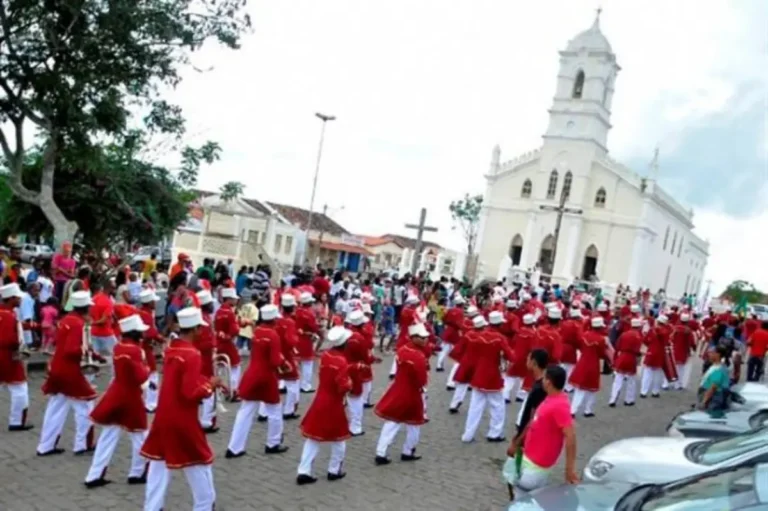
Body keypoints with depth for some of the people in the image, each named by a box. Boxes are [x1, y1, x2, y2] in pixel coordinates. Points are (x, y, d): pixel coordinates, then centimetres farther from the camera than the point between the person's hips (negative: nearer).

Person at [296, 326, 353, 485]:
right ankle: (334, 471, 22)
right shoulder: (341, 361, -20)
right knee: (338, 439, 14)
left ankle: (304, 472, 7)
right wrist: (350, 382, -3)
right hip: (334, 405, -6)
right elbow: (343, 387, -22)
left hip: (320, 401, 6)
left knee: (313, 438, 9)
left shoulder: (324, 356, 0)